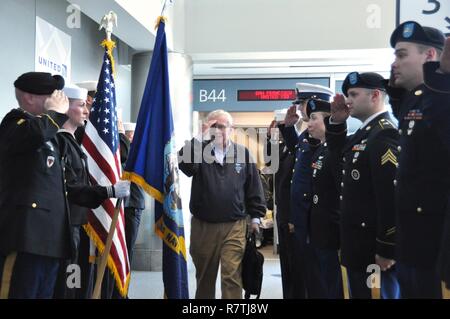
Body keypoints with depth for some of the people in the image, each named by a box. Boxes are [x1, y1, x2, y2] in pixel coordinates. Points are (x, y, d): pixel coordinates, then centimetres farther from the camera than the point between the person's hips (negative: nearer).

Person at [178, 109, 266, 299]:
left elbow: (254, 188, 8)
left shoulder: (243, 153, 4)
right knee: (204, 276, 15)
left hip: (234, 226, -1)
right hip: (202, 226, 1)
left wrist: (255, 217, 6)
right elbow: (184, 164, -21)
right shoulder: (200, 151, 2)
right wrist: (201, 138, -23)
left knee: (232, 276, -5)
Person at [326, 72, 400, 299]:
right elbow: (338, 150, 30)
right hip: (359, 247, 10)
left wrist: (387, 250, -23)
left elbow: (392, 196, -25)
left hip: (374, 250, -10)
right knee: (359, 293, 18)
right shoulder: (365, 133, 12)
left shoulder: (385, 135, -18)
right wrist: (336, 121, 10)